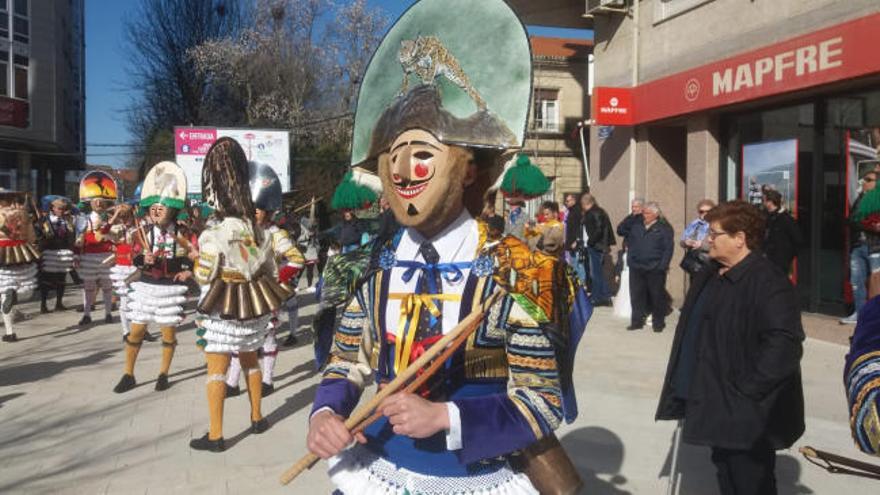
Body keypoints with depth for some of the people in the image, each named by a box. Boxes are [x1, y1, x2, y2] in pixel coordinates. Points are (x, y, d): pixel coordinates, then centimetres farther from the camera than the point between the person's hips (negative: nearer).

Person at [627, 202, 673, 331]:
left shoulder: (664, 228, -2)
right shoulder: (637, 227, 12)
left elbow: (668, 249, -7)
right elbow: (630, 244, 16)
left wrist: (662, 266, -13)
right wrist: (630, 260, 5)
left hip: (655, 269, -4)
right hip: (636, 267, 4)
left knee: (657, 296, 4)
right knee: (636, 295, 8)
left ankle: (658, 323, 15)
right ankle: (637, 321, 18)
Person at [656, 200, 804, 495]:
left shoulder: (767, 282, -19)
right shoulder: (710, 276, 11)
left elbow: (784, 344, -28)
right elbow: (694, 328, 21)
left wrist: (748, 391, -24)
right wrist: (688, 386, 16)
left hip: (747, 414, -9)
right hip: (715, 403, 9)